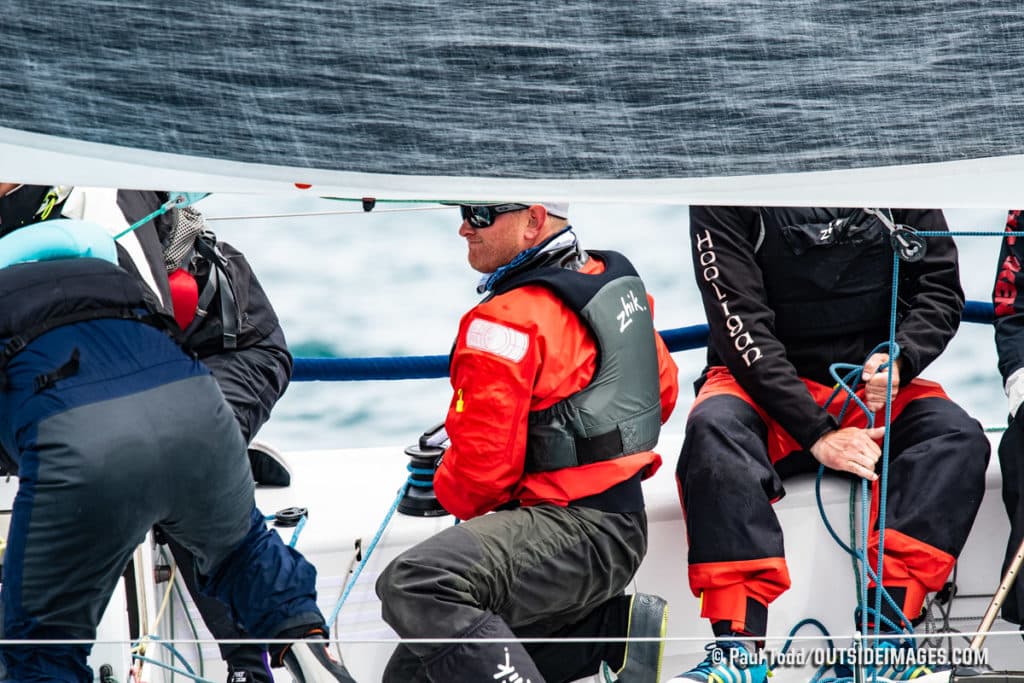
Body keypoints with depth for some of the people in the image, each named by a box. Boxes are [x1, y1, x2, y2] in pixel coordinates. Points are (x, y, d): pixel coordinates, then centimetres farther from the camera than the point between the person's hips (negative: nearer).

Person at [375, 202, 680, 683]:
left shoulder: (507, 318, -16)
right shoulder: (615, 279, 10)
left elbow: (482, 468, -15)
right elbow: (662, 389, 23)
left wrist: (445, 487, 8)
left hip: (574, 531, -10)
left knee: (415, 587, -32)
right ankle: (619, 627, 10)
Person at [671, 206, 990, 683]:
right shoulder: (724, 201, -10)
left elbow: (940, 290, 3)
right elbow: (741, 326, -15)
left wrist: (899, 359, -19)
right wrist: (817, 434, -24)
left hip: (875, 381, 3)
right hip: (766, 386, -3)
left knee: (957, 437, -27)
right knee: (713, 427, -35)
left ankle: (886, 637, -37)